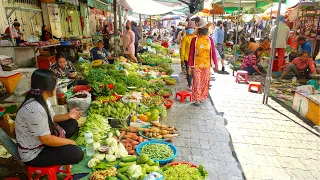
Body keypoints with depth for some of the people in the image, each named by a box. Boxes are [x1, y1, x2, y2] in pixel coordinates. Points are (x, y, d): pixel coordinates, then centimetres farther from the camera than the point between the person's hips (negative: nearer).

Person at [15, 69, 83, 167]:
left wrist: (68, 115, -4)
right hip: (34, 154, -9)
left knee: (72, 124, 9)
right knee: (77, 153, -17)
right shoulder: (35, 109, -35)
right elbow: (46, 139, -29)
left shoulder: (41, 99, -5)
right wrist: (70, 142, -16)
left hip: (43, 138, 9)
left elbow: (51, 118, 10)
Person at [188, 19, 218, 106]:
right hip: (196, 65, -2)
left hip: (207, 65, 3)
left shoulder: (210, 40, 5)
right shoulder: (194, 40, -2)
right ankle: (197, 98, 11)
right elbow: (191, 53, -1)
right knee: (197, 82, -1)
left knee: (205, 82, 8)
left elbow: (213, 53, 7)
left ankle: (203, 97, 24)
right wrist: (189, 66, -4)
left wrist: (216, 64, 4)